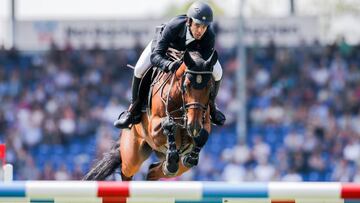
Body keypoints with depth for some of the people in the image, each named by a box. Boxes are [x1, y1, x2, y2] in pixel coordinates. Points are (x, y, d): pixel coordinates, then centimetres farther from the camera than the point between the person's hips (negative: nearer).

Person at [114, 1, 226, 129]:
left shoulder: (209, 36, -40)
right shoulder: (173, 27, -47)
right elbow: (155, 56, -50)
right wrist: (169, 65, -71)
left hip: (193, 49, 2)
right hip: (164, 43, -2)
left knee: (217, 72, -12)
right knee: (139, 69, -21)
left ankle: (210, 107, 17)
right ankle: (134, 109, 1)